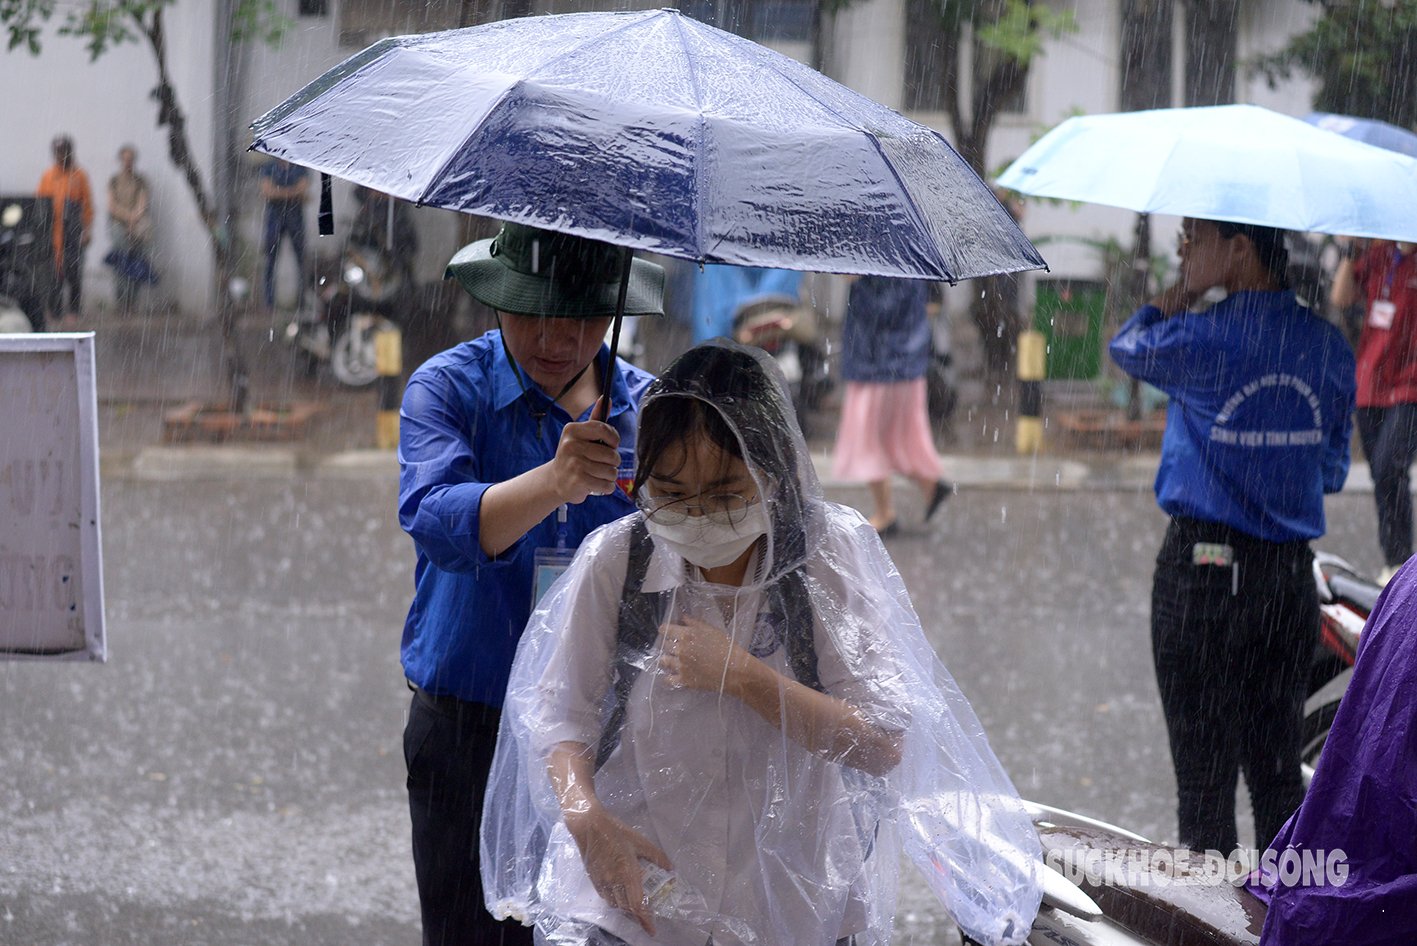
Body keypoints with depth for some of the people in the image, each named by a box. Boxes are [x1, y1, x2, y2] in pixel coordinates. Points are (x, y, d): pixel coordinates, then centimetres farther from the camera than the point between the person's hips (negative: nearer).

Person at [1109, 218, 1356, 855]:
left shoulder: (1201, 341, -14)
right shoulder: (1327, 347, 3)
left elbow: (1128, 349, 7)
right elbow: (1333, 471, 12)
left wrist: (1175, 297, 13)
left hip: (1203, 569, -5)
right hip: (1290, 574, 5)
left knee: (1204, 769, 2)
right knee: (1277, 765, 13)